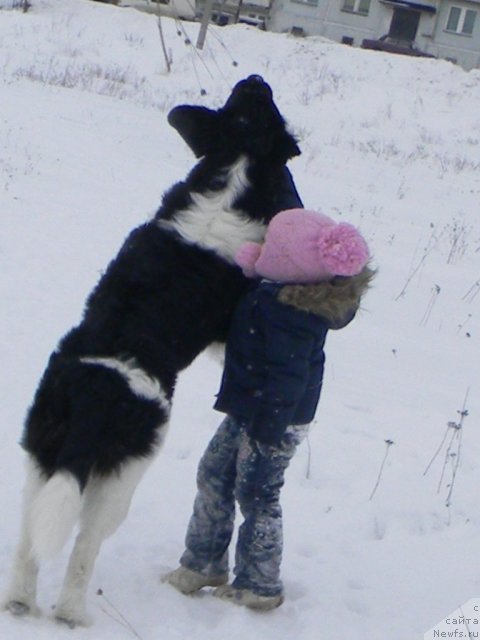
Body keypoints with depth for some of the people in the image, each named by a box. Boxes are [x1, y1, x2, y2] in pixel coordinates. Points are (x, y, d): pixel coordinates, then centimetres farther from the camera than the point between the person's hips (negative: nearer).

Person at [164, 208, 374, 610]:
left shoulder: (290, 314, -31)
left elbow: (286, 376, -29)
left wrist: (267, 431, -25)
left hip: (277, 417, -10)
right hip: (248, 409, 10)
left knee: (257, 495, 3)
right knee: (213, 477, 17)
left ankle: (259, 587, 18)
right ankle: (203, 564, 30)